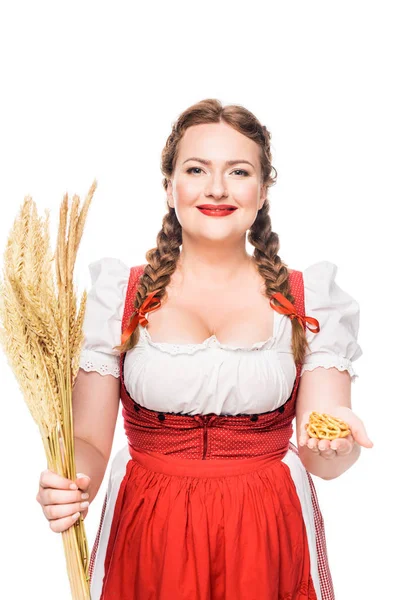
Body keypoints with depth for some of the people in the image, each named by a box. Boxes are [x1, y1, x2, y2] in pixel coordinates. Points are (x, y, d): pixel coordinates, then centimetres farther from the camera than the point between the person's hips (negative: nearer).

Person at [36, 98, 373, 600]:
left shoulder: (309, 298, -2)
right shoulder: (118, 295, -3)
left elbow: (321, 460, -4)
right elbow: (89, 440, -2)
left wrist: (334, 443, -26)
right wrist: (69, 488, -23)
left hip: (269, 540, 1)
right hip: (147, 541, 0)